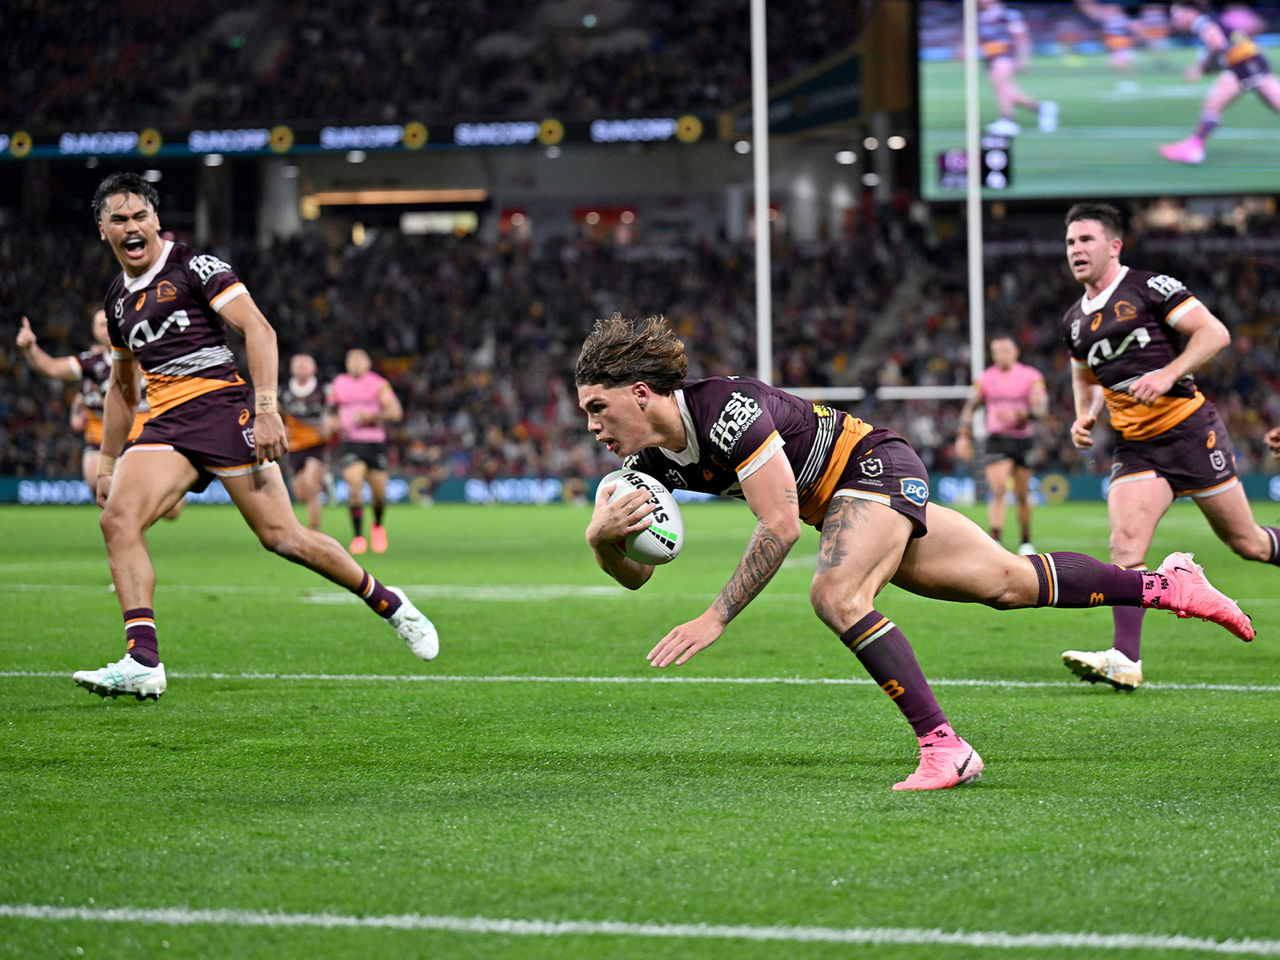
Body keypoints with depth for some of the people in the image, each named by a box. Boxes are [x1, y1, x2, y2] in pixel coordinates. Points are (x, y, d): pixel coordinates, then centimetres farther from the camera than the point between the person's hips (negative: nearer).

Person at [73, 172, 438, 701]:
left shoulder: (193, 266, -2)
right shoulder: (118, 297, 18)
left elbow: (258, 329, -11)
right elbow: (121, 387, 29)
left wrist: (266, 407, -22)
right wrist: (107, 463, 25)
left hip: (222, 408, -6)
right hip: (165, 426, 6)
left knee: (282, 537, -8)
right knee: (117, 519, -19)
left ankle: (388, 603, 14)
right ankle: (143, 663, -24)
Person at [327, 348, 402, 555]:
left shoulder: (378, 384, 0)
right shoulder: (338, 384, 9)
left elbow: (396, 413, -6)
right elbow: (332, 408, 26)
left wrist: (372, 416, -19)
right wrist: (333, 421, 5)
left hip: (375, 443, 0)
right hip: (349, 443, 0)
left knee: (379, 493, 2)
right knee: (354, 485, -20)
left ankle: (378, 526, 33)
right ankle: (358, 536, -17)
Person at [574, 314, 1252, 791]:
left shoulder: (726, 409, -31)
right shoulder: (648, 459, -7)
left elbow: (780, 525, -33)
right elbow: (634, 574, -1)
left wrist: (716, 618, -36)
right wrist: (602, 537, -25)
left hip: (876, 464, -8)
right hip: (837, 500, 8)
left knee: (836, 595, -32)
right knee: (1011, 582, 13)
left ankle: (943, 748, -27)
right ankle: (1164, 585, 29)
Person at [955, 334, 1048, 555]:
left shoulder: (1031, 377, 0)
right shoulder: (985, 379, 6)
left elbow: (1041, 406, -11)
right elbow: (970, 407, 15)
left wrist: (1018, 414, -27)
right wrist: (964, 436, 7)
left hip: (1023, 439, 0)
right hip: (997, 440, 0)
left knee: (1022, 495, 7)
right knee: (998, 491, -16)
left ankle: (1026, 542, 23)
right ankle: (995, 541, -23)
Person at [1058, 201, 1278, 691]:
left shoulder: (1150, 287, -6)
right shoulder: (1074, 320, 13)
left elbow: (1214, 333, -11)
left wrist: (1168, 374, -23)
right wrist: (1085, 415, 10)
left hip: (1189, 429, -4)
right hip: (1135, 446, 5)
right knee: (1125, 543, -17)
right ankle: (1126, 659, -24)